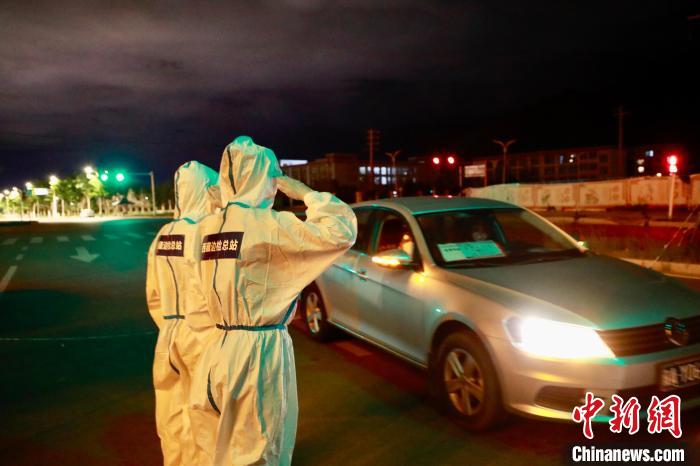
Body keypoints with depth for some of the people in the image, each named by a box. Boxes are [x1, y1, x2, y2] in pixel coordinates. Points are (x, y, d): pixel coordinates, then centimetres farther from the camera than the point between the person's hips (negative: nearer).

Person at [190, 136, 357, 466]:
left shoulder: (209, 226, 4)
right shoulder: (268, 224, -18)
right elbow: (342, 232, -22)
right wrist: (304, 193, -6)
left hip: (223, 347, 8)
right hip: (259, 349, -7)